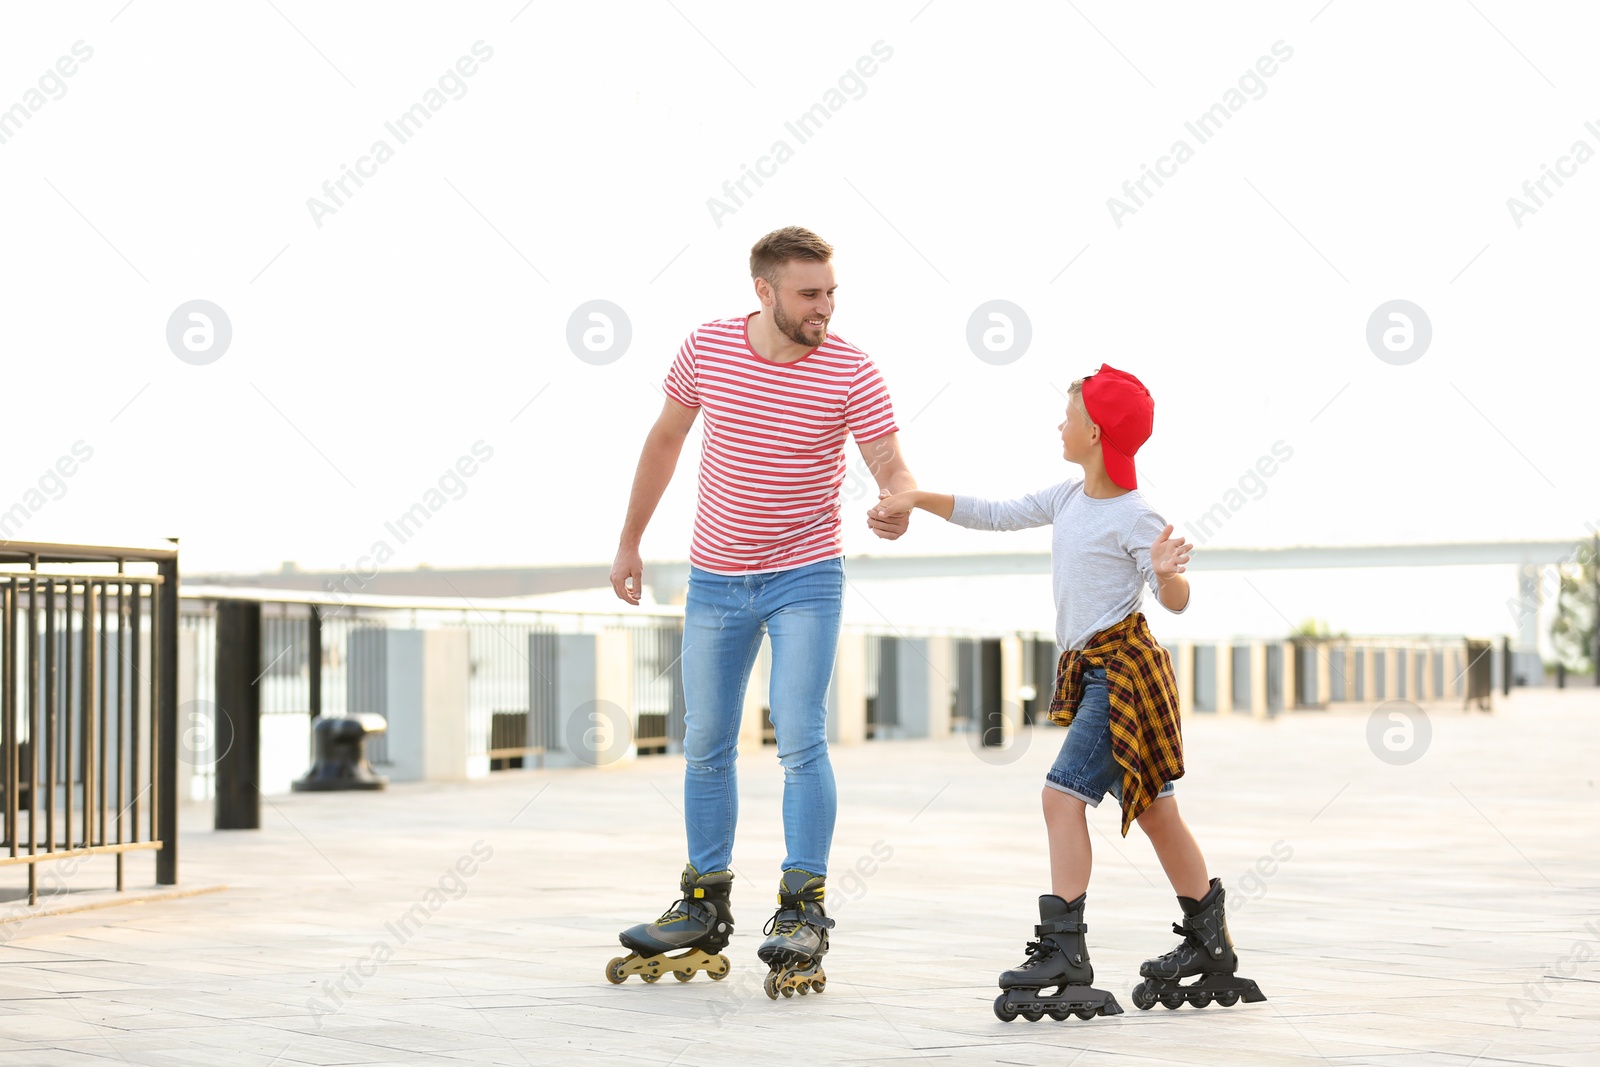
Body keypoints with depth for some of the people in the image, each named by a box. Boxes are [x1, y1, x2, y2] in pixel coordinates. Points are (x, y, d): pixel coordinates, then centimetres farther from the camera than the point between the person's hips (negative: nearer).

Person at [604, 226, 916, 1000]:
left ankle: (804, 915, -6)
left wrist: (896, 509, -40)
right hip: (716, 579, 3)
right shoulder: (706, 348, -7)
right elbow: (664, 441, 8)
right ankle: (704, 910, 20)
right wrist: (629, 543, 12)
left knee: (800, 739, -13)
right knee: (705, 746, 8)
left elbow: (893, 470, -15)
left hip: (805, 576, -3)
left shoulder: (851, 372, -14)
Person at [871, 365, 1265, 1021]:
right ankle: (1212, 952, 22)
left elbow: (1175, 602, -13)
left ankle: (1063, 951, -17)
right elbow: (995, 516, 17)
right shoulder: (1068, 499, 11)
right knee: (1153, 811, 13)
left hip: (1122, 667, -9)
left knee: (1064, 793, -16)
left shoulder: (1133, 517, -13)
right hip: (1091, 670, 9)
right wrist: (917, 500, 12)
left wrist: (1166, 572, -35)